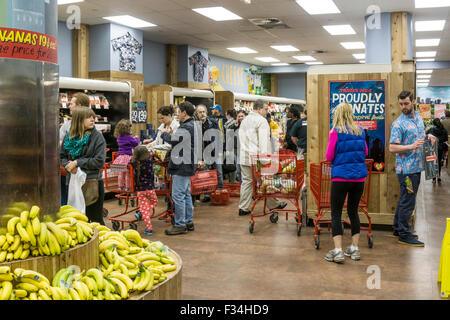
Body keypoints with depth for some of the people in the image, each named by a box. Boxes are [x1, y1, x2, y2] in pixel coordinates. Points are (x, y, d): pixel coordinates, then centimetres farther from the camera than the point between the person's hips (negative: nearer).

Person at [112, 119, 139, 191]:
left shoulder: (119, 137, 6)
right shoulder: (129, 137, -15)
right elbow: (136, 143, -6)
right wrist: (136, 138, 16)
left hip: (121, 156, 6)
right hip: (128, 156, -6)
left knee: (121, 172, 16)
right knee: (128, 173, 2)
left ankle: (120, 186, 23)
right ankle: (127, 187, 6)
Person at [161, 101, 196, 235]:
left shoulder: (186, 128, -17)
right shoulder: (193, 126, 16)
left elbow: (172, 140, -22)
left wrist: (164, 133, -2)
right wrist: (170, 134, 7)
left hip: (181, 166, -11)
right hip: (187, 166, 11)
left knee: (178, 195, -6)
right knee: (186, 194, 16)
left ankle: (180, 225, -2)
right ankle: (189, 222, 24)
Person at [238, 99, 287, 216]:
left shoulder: (244, 120, 18)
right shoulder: (261, 120, -8)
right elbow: (264, 141, -15)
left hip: (244, 157, 7)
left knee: (246, 181, 7)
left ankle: (243, 208, 5)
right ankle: (273, 205, 18)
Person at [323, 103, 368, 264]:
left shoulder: (335, 132, -9)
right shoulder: (360, 131, 5)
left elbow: (329, 157, -7)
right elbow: (365, 152, 16)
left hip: (341, 177, -5)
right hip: (359, 177, 5)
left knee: (336, 213, 2)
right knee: (353, 211, 16)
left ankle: (338, 251, -4)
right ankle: (354, 249, 21)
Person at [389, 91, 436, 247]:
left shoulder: (419, 118, 13)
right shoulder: (398, 124, -13)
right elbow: (392, 148, -17)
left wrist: (428, 136, 6)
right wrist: (412, 146, -27)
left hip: (416, 166, 8)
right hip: (406, 168, -8)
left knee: (405, 200, 16)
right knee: (408, 201, -5)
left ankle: (398, 229, 27)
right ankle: (404, 235, 3)